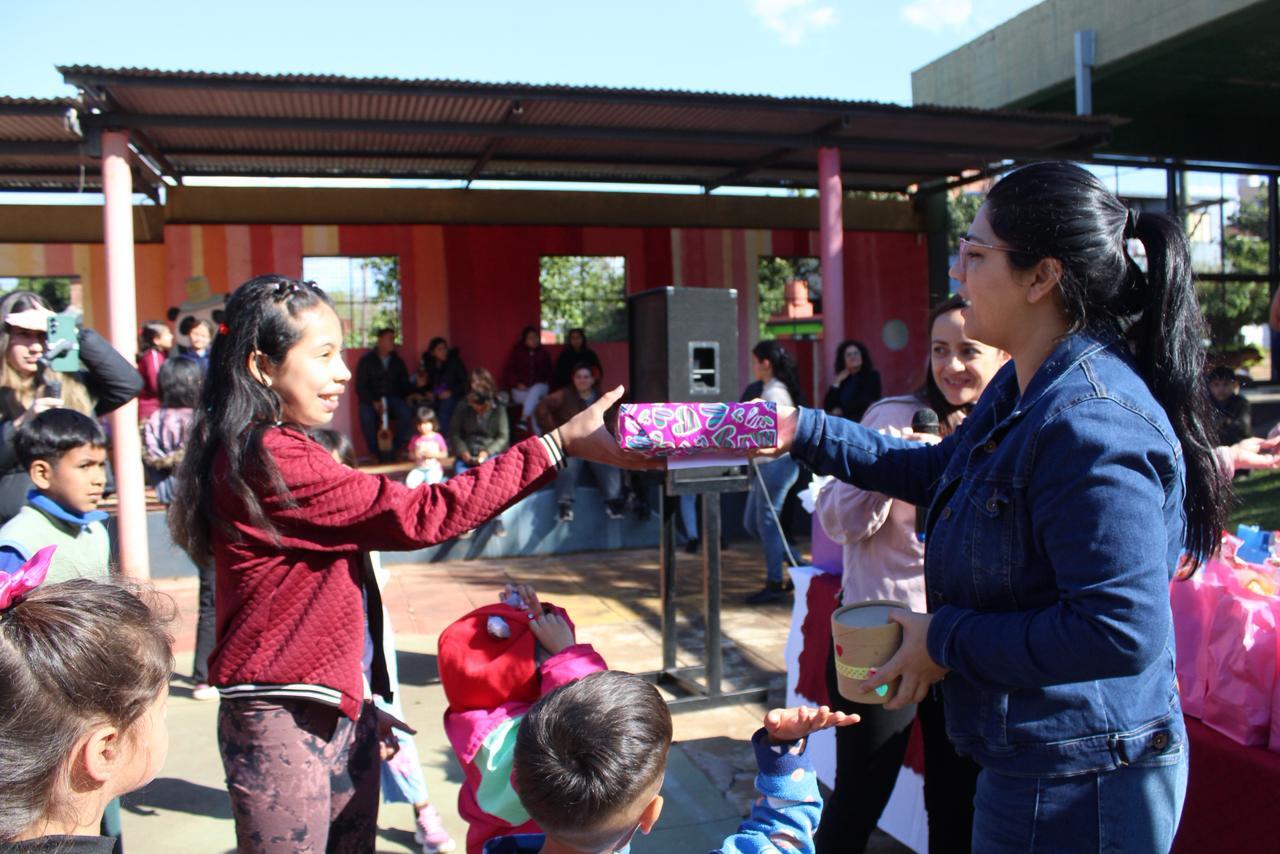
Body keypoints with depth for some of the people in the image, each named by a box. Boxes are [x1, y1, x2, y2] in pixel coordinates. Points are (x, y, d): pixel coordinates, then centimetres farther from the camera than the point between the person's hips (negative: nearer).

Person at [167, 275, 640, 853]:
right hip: (284, 722, -9)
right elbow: (416, 516, -23)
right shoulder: (269, 459, -20)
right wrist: (558, 445, -23)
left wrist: (362, 701, 15)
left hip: (338, 708, 9)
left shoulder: (273, 449, 12)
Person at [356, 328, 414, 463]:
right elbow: (360, 387, -4)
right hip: (371, 400, -2)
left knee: (406, 413, -30)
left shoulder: (397, 361, 10)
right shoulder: (366, 360, 1)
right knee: (366, 417, -35)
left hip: (392, 398, 2)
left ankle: (395, 450, -17)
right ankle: (378, 453, -19)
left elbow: (404, 385, 12)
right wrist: (374, 402, -19)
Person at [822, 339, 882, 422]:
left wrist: (842, 411, -4)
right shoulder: (841, 379, 16)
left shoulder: (872, 375, 6)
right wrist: (836, 383, 1)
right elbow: (827, 407, 6)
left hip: (863, 420, -5)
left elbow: (866, 403, -7)